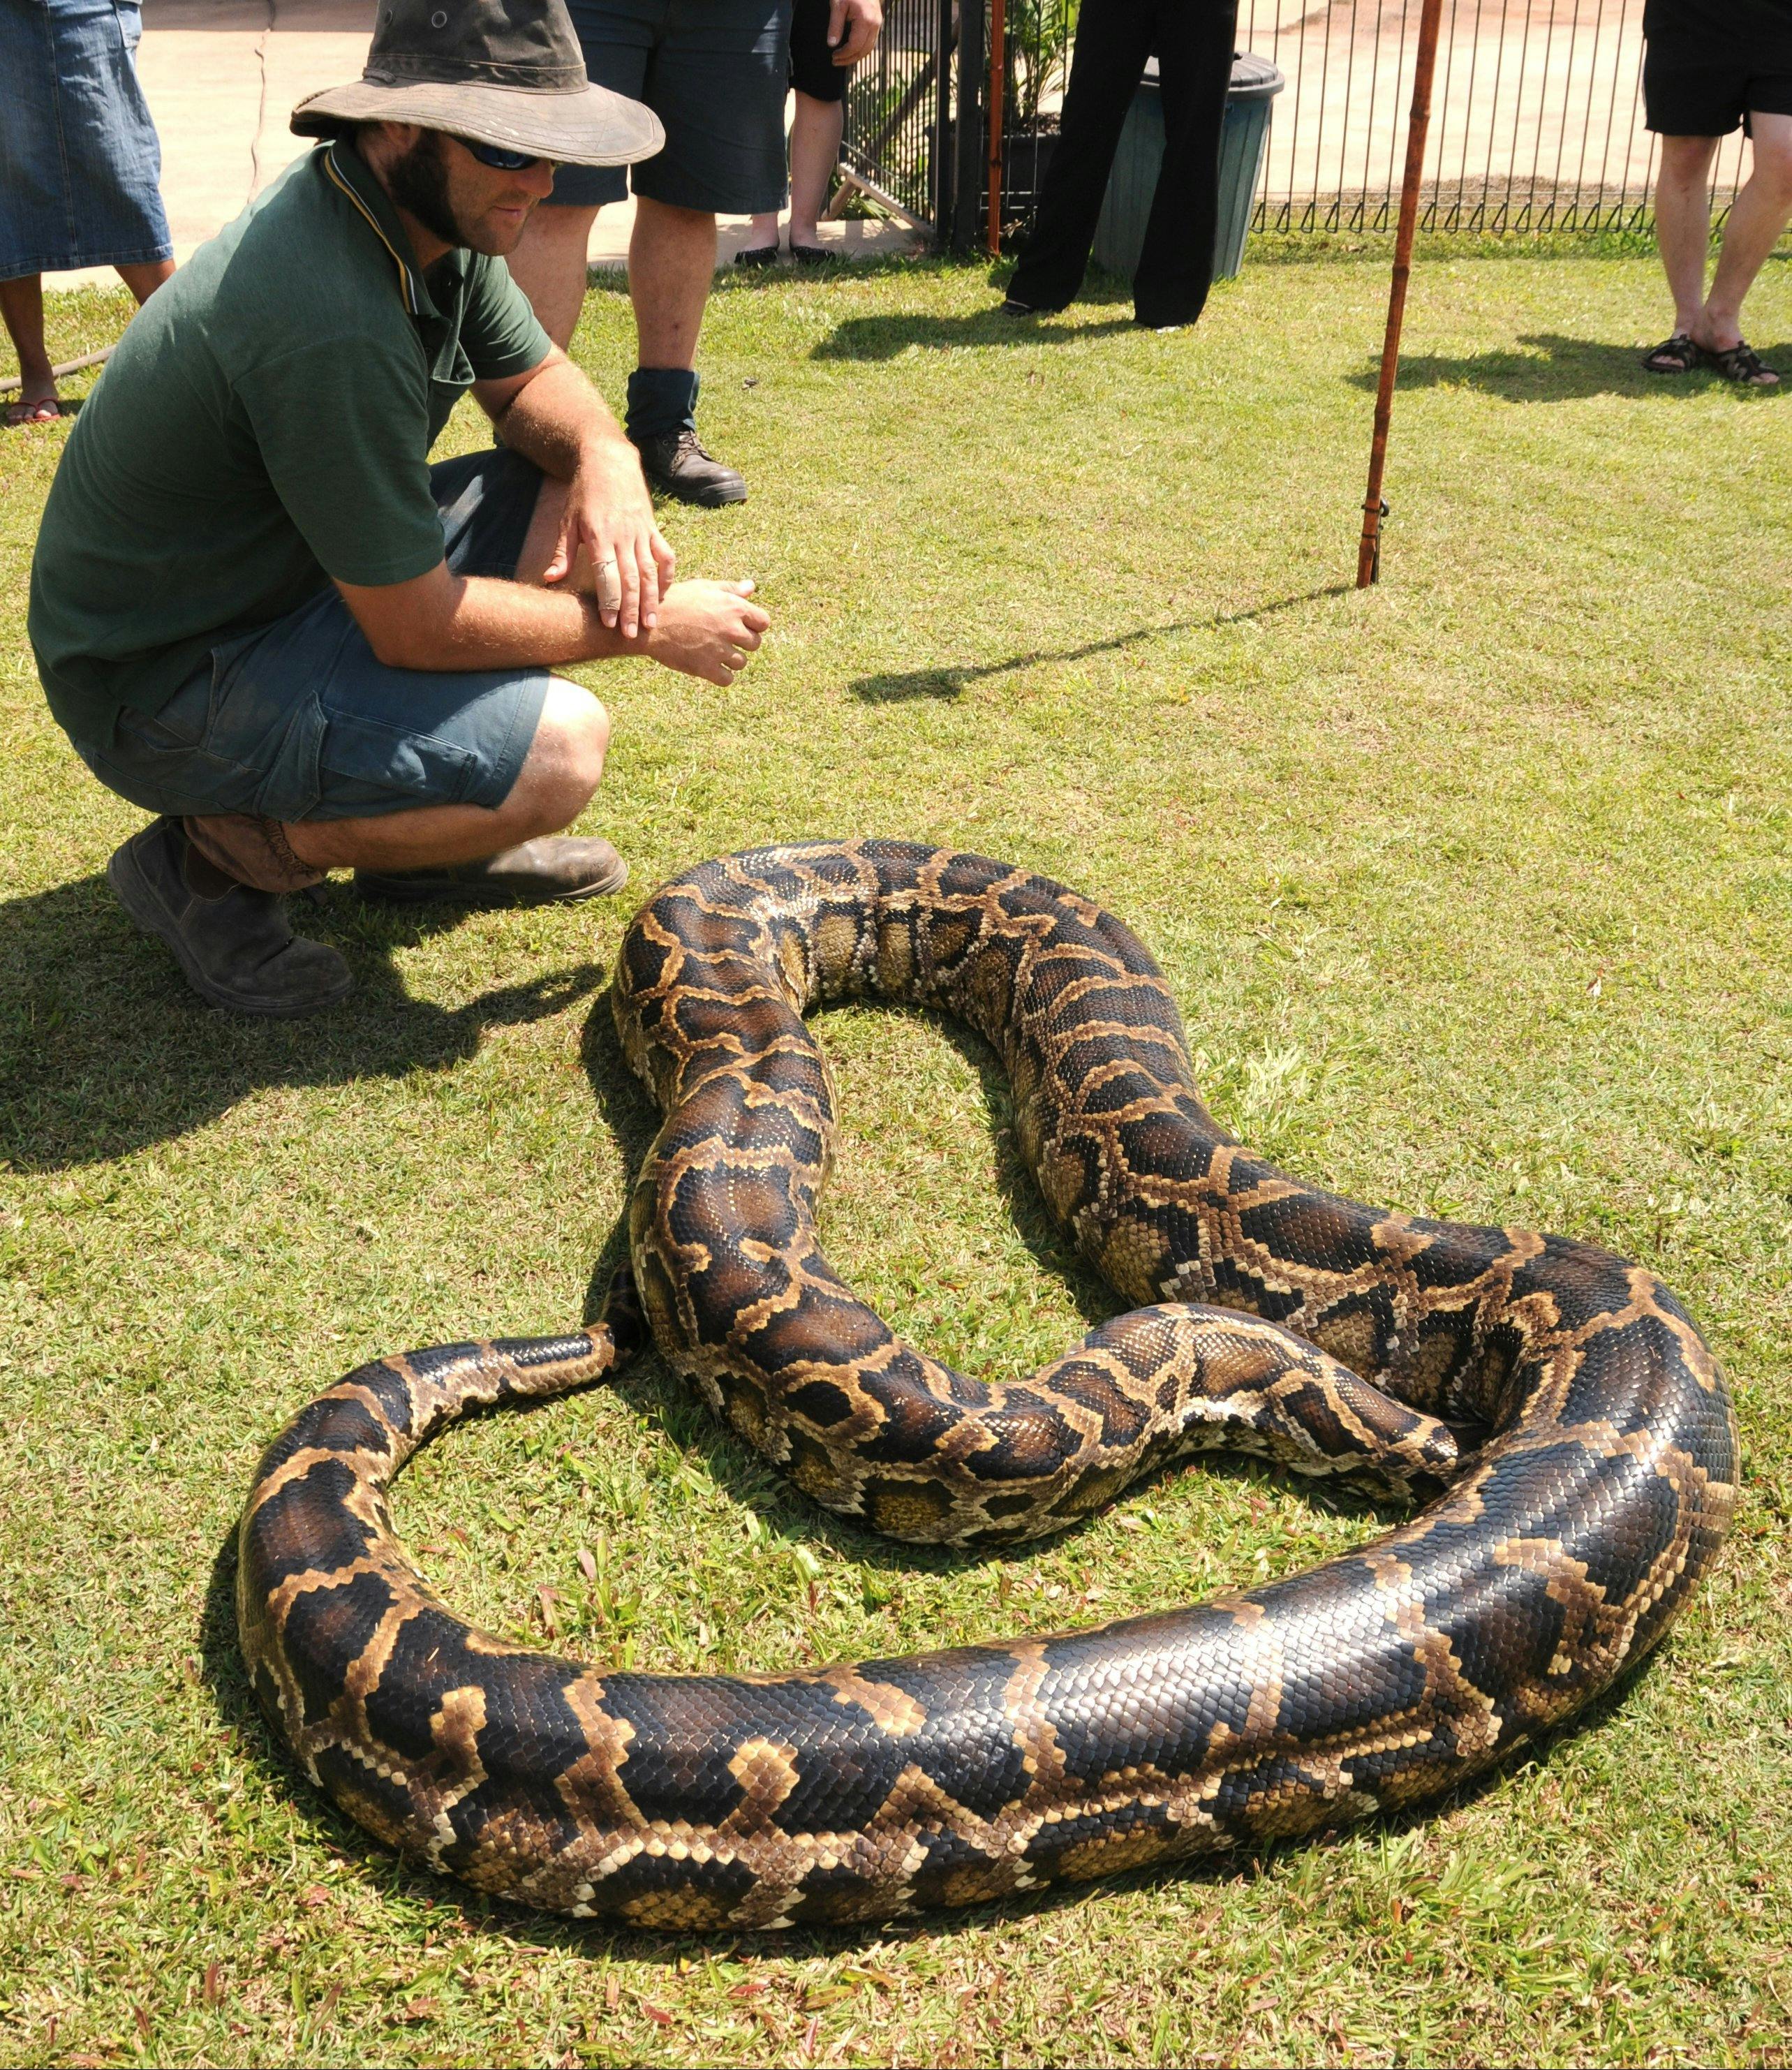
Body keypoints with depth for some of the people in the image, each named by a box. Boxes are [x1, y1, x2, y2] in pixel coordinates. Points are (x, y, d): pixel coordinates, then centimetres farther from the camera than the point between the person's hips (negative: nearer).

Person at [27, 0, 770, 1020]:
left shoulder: (434, 211, -4)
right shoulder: (330, 324, -32)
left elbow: (535, 379, 10)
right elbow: (418, 629, -27)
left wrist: (606, 461, -14)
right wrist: (650, 628, -16)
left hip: (285, 577, 9)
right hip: (165, 686, -9)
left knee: (582, 499, 1)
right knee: (558, 748, -25)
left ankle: (436, 834, 11)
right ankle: (222, 853, -5)